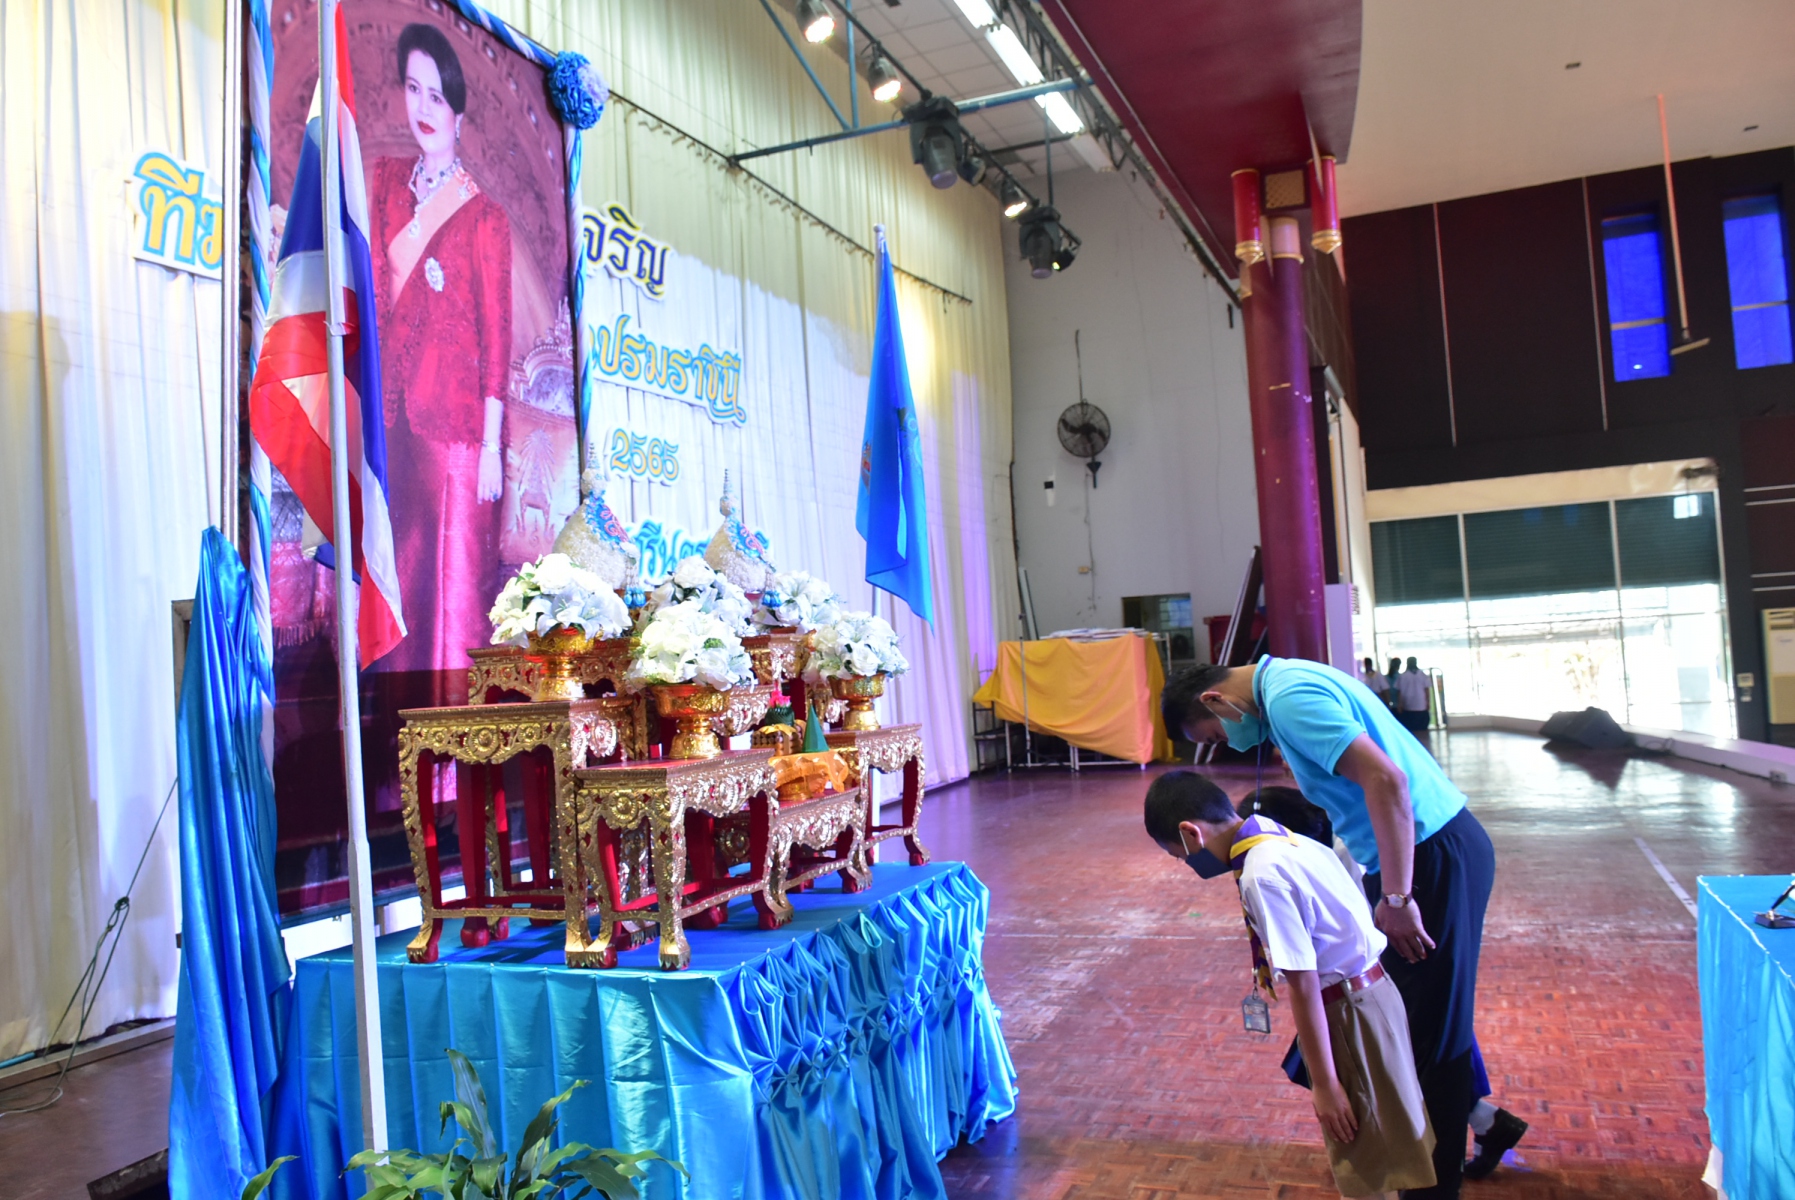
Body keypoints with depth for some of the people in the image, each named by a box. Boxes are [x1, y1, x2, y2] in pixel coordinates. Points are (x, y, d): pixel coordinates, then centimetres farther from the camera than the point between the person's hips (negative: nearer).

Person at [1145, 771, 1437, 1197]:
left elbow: (1303, 984, -23)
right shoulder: (1281, 838, 3)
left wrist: (1324, 1083, -16)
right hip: (1365, 990, 9)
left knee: (1369, 1161, 8)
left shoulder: (1261, 874, -24)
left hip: (1349, 1009, -9)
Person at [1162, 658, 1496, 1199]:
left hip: (1436, 857, -10)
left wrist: (1396, 897, -23)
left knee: (1432, 1027, 3)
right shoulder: (1289, 682, 12)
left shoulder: (1288, 700, -19)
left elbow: (1385, 780, -28)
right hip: (1429, 849, 10)